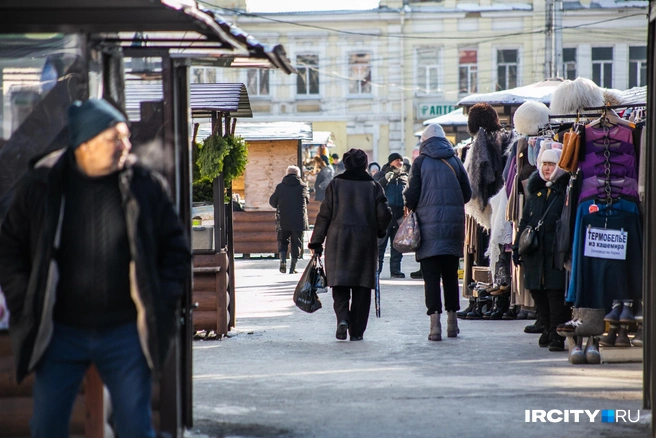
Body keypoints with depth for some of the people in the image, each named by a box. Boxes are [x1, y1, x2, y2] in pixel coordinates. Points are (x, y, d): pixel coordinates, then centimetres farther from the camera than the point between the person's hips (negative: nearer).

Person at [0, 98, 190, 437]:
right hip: (60, 330, 1)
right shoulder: (43, 184, -3)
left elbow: (176, 247, 5)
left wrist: (164, 304, -2)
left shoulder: (145, 185, -4)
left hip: (125, 332, -1)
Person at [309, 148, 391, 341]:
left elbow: (325, 214, -1)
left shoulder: (336, 184, 1)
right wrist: (378, 231, 19)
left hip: (338, 239, -1)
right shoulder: (373, 186, 2)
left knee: (340, 284, 4)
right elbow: (384, 214, -2)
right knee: (361, 286, 6)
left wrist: (317, 242, 3)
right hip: (365, 241, 1)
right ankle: (357, 330, 5)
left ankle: (342, 317, -19)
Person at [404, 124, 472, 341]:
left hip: (429, 225, -3)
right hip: (453, 225, 3)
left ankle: (435, 323, -11)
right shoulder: (455, 161, 7)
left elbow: (412, 195, -5)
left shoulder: (421, 162, -3)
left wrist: (411, 207, 15)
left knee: (431, 275, -3)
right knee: (450, 274, 13)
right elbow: (467, 194, 9)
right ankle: (452, 320, 18)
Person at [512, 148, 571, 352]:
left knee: (556, 292, -8)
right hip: (535, 253, 6)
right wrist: (517, 247, 14)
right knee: (537, 291, 9)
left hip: (556, 251, -6)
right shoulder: (535, 191, 17)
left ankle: (557, 335, -5)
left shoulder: (566, 191, -2)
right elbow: (524, 221, 21)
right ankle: (548, 328, 23)